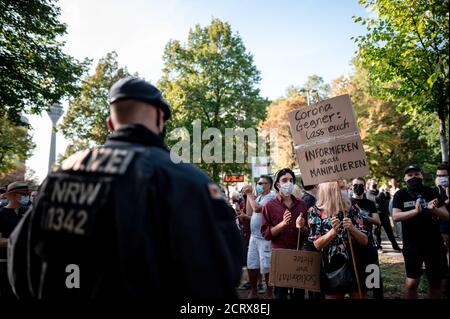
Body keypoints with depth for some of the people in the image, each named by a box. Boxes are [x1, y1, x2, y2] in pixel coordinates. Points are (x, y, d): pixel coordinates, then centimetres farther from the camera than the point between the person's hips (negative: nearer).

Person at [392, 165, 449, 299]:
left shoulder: (432, 192, 2)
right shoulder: (400, 194, -2)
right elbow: (395, 216, -13)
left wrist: (434, 209, -20)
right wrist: (415, 211, -27)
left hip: (435, 244, 2)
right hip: (412, 245, -2)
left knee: (436, 282, 14)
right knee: (412, 283, -1)